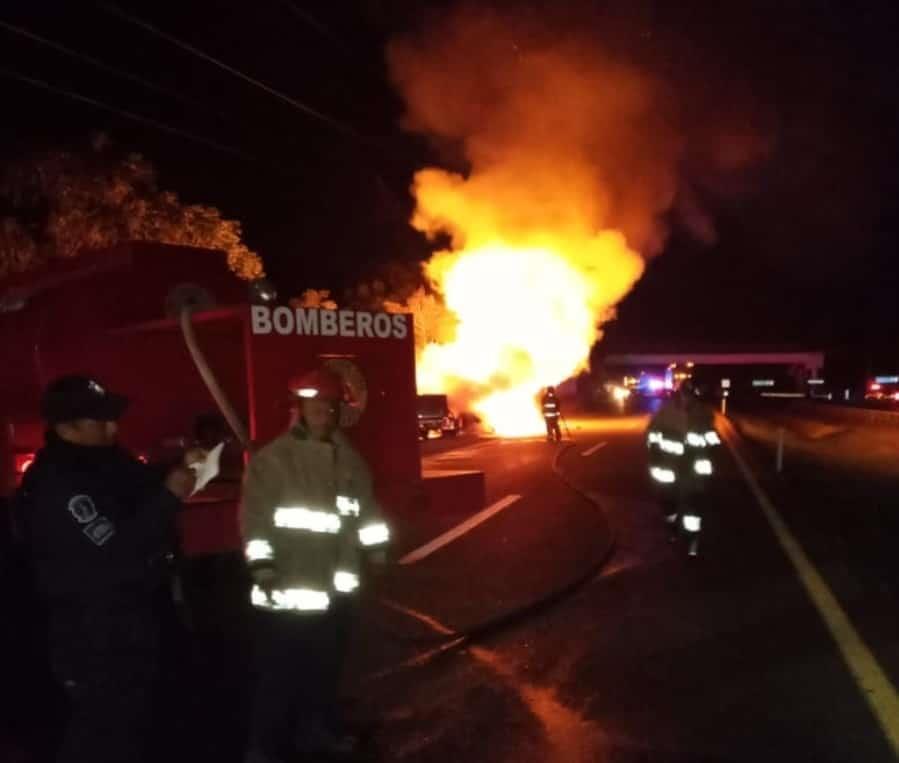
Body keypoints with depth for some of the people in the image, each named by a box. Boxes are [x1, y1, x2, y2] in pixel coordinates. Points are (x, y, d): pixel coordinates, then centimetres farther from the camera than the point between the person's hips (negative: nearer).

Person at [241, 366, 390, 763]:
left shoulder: (348, 458, 8)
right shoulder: (272, 458, -12)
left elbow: (366, 507, 15)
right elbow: (256, 516, -15)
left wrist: (379, 549, 15)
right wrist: (262, 567, -21)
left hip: (336, 584, 6)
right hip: (290, 585, -6)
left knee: (326, 664, 20)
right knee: (282, 671, 3)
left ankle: (320, 729, 40)